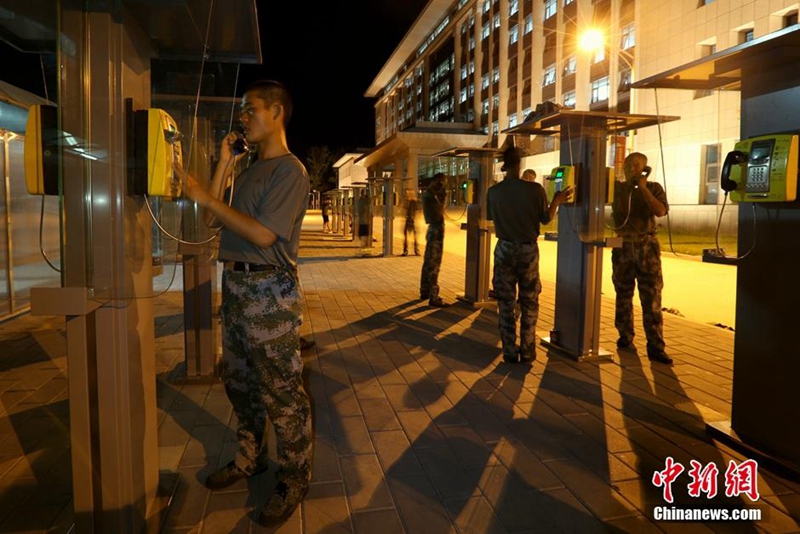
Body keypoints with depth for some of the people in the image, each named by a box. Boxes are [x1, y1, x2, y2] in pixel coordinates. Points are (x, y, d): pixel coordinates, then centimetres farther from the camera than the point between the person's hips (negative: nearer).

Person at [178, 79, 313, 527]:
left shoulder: (290, 171, -10)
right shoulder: (251, 170, 16)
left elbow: (263, 234, -20)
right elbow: (213, 221, 11)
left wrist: (205, 196, -15)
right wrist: (224, 163, 8)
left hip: (270, 290, -9)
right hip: (236, 286, 9)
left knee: (282, 393, 0)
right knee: (240, 383, 19)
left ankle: (295, 480, 15)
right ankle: (250, 460, 38)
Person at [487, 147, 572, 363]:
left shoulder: (494, 191, -7)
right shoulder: (535, 189, -12)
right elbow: (545, 219, -3)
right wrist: (557, 201, 12)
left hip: (505, 249, 1)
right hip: (528, 249, -1)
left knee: (506, 302, 9)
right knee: (529, 302, 12)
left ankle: (510, 352, 12)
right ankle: (527, 351, 16)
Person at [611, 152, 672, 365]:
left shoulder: (654, 188, 4)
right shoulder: (618, 188, 8)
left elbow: (661, 211, -13)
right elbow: (620, 212, -1)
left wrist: (642, 188, -13)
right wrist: (627, 187, -2)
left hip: (646, 246, -2)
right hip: (623, 246, 2)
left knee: (652, 298, -7)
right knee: (623, 295, 9)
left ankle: (655, 346, -6)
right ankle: (625, 335, 23)